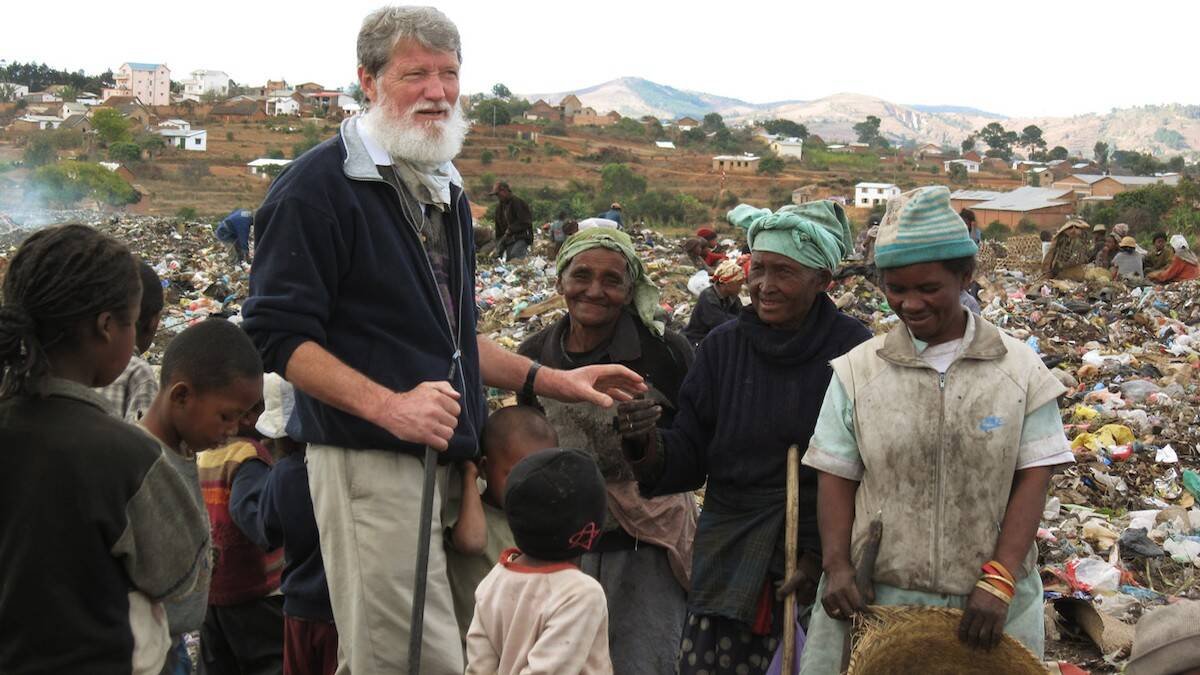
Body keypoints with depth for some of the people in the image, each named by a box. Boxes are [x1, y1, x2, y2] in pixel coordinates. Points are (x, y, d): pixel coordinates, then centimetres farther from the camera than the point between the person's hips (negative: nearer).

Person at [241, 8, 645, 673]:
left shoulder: (444, 190, 19)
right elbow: (279, 335, -15)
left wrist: (553, 380, 18)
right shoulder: (318, 184, -9)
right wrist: (390, 407, -26)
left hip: (446, 459, 8)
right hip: (371, 462, -8)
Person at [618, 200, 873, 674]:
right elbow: (689, 458, 2)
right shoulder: (723, 346, 2)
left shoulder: (853, 350, -7)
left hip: (824, 566, -2)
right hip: (728, 565, 2)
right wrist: (645, 444, -19)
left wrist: (823, 555, -12)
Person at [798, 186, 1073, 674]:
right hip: (874, 597, 1)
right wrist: (836, 567, -8)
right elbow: (837, 477, 4)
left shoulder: (1020, 369, -1)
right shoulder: (857, 370, 1)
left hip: (991, 601, 0)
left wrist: (998, 582, -11)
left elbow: (1032, 478, -3)